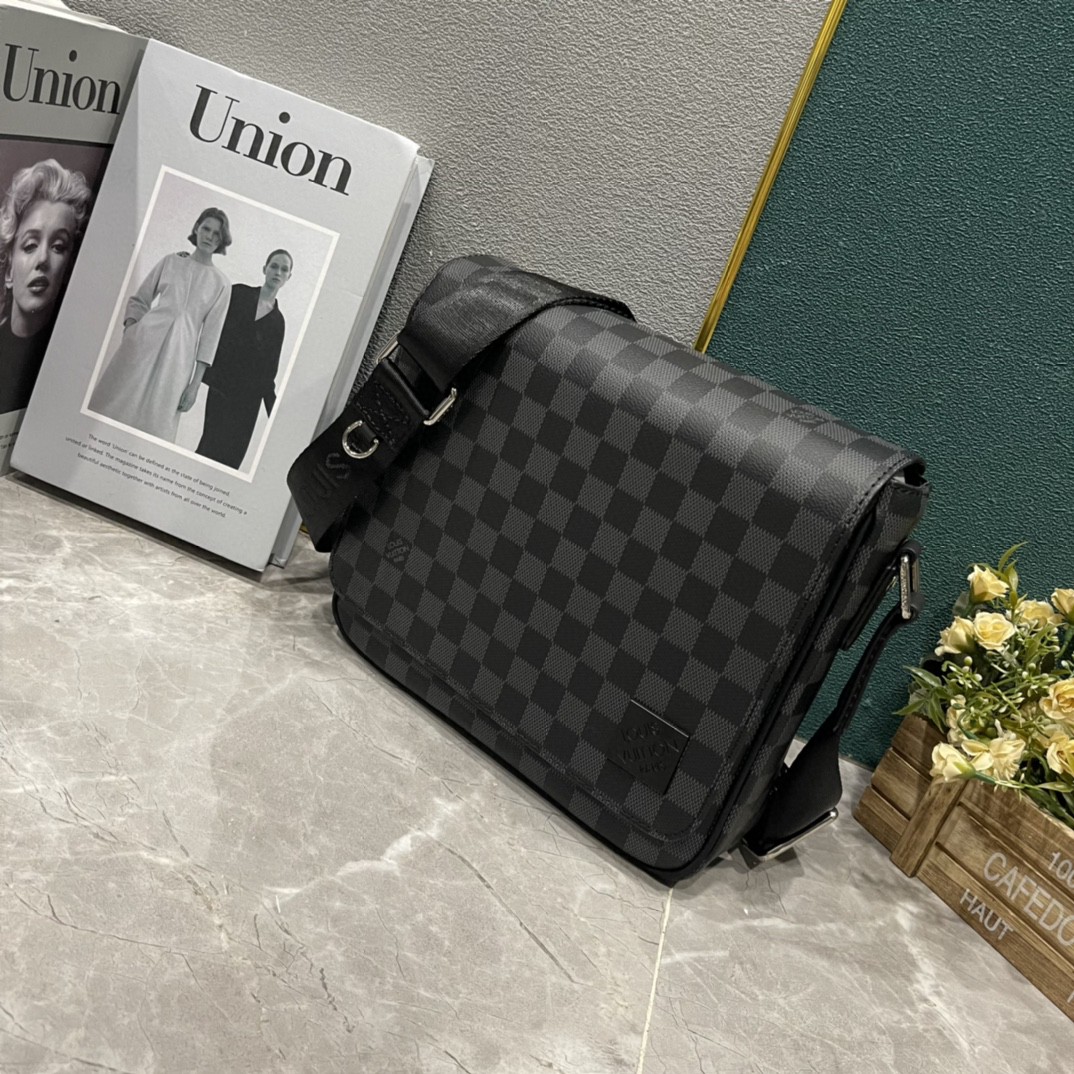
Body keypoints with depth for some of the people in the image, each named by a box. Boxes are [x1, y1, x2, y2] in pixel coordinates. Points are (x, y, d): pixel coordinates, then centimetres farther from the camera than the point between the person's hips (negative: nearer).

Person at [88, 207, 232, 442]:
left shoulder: (221, 283, 5)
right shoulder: (170, 261, 10)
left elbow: (210, 335, 3)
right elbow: (139, 300, 15)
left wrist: (196, 383, -2)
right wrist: (130, 326, -5)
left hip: (179, 354, -1)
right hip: (144, 340, 1)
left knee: (153, 419, 0)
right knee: (114, 405, -1)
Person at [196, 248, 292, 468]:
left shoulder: (277, 320, 14)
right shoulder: (240, 293, 9)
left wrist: (273, 408, 9)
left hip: (249, 394, 2)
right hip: (223, 382, -2)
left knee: (233, 450, -3)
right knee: (215, 443, -11)